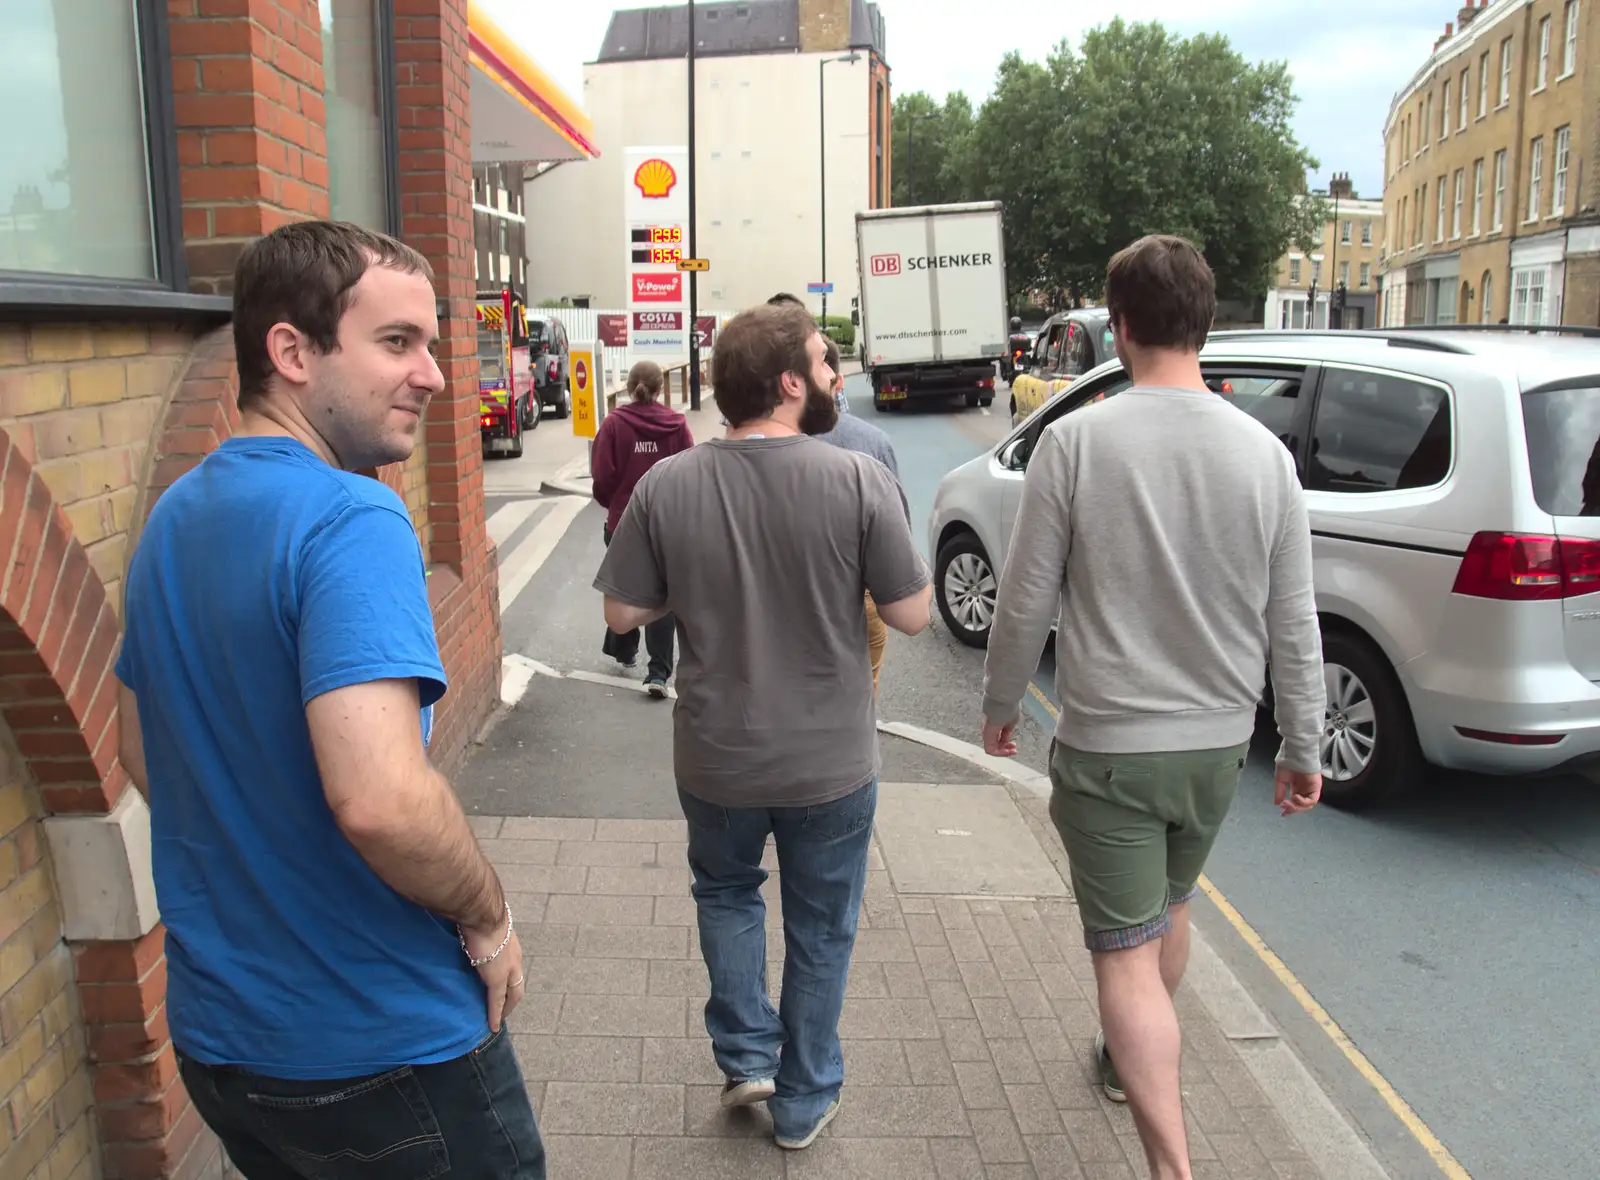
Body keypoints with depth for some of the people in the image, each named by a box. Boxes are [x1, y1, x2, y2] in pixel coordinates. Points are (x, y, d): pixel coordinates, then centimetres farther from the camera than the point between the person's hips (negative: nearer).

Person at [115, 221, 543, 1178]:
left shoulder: (172, 518, 4)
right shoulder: (351, 522, -25)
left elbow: (146, 760, 14)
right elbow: (381, 798, -35)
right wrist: (488, 919, -17)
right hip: (383, 1050, -7)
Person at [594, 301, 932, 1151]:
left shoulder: (666, 486, -12)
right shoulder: (859, 481, -18)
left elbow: (622, 614, -6)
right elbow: (911, 615, -13)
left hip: (716, 760, 1)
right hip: (831, 762, -1)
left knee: (725, 892, 31)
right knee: (820, 928, 21)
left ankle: (746, 1055, 28)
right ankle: (803, 1103, 35)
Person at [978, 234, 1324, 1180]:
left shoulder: (1076, 442, -15)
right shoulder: (1263, 452, -6)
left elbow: (1027, 601, -11)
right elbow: (1295, 626, -1)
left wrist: (1003, 703, 6)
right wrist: (1306, 748, 10)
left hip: (1108, 745, -5)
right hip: (1218, 741, 5)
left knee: (1128, 952, 4)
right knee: (1169, 909, 27)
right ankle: (1137, 1057, 50)